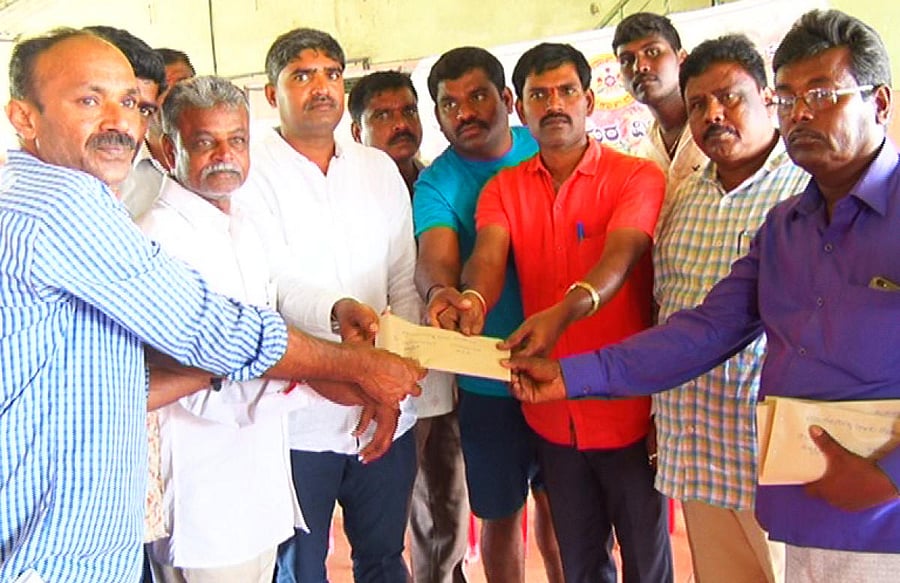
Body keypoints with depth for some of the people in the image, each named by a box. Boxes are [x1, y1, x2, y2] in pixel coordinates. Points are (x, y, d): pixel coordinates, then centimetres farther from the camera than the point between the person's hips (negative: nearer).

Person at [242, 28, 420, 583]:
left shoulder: (380, 168, 10)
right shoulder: (251, 171, -4)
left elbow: (405, 281, 7)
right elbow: (272, 284, -16)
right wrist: (336, 310, -36)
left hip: (386, 414, 4)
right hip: (296, 417, -4)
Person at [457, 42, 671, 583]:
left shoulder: (637, 175, -7)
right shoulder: (503, 188, 5)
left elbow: (623, 254, -24)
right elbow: (488, 255, -13)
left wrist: (566, 310, -44)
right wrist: (475, 301, -36)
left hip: (628, 410, -3)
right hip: (552, 414, 4)